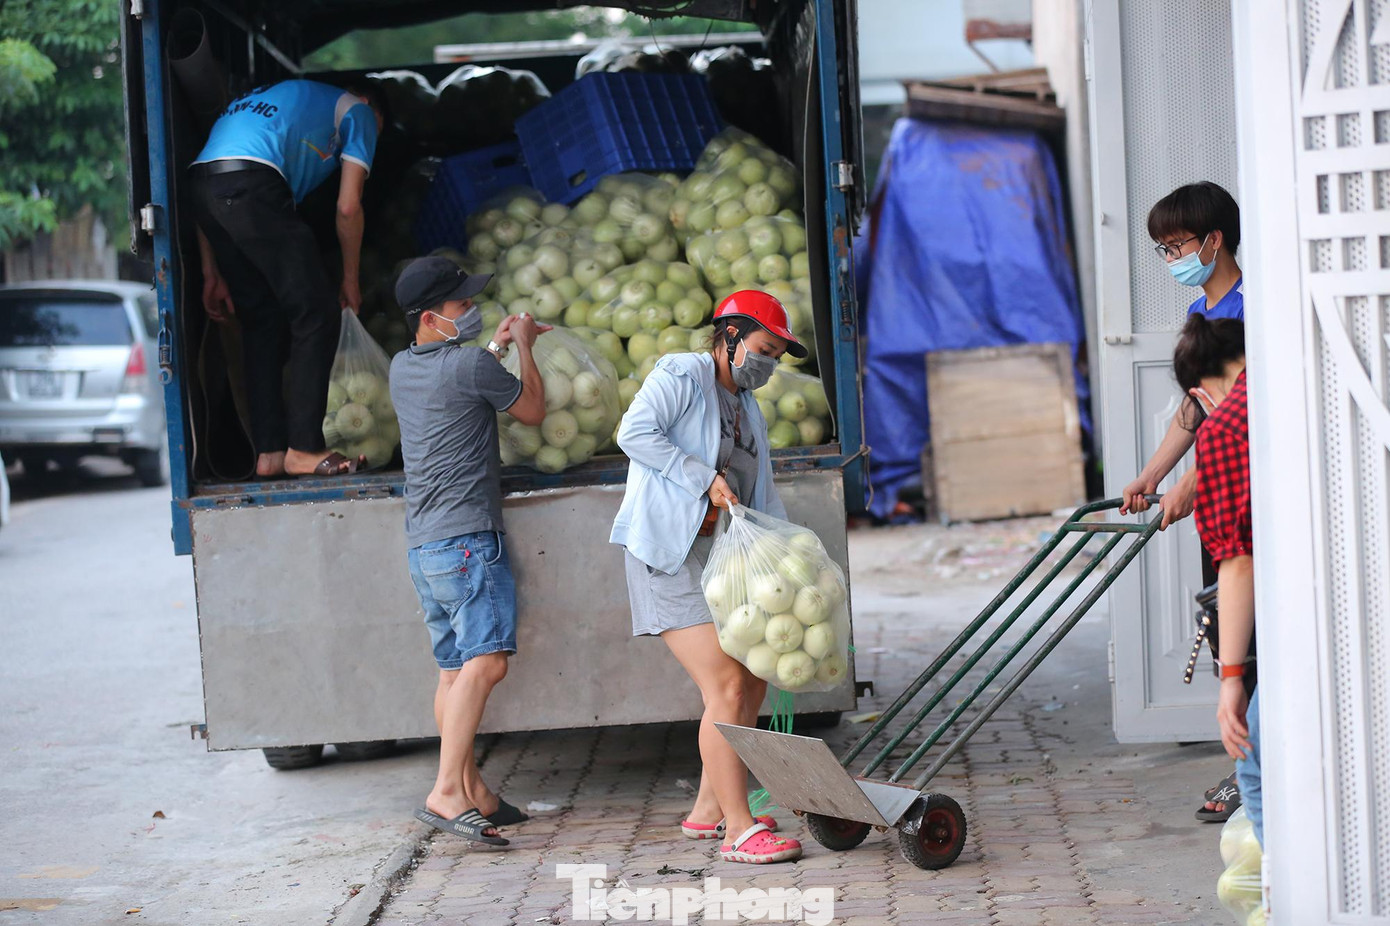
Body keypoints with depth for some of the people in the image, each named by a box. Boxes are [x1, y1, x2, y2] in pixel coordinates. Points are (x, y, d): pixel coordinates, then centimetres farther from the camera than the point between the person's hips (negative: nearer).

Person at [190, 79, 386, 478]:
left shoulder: (283, 97, 39)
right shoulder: (357, 111, 21)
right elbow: (348, 207, 10)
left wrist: (212, 272, 28)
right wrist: (350, 280, 24)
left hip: (199, 179, 8)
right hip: (250, 185, -8)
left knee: (263, 319, 14)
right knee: (316, 315, -2)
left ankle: (270, 451, 12)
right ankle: (304, 449, -5)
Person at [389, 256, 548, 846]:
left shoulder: (402, 368, 15)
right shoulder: (471, 365, -10)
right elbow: (533, 410, 5)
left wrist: (500, 346, 38)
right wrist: (522, 347, 18)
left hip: (422, 544, 9)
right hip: (468, 537, -9)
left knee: (453, 669, 10)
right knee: (485, 661, -17)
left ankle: (476, 795, 12)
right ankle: (447, 793, -27)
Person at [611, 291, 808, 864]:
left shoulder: (748, 409, 21)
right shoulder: (680, 376, -4)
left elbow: (762, 495, 18)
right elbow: (634, 433, -19)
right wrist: (704, 477, -20)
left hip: (721, 557, 9)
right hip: (669, 552, -9)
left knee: (750, 685, 11)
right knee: (725, 686, -15)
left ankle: (709, 808, 23)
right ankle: (739, 830, -13)